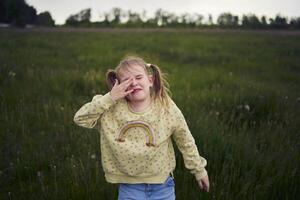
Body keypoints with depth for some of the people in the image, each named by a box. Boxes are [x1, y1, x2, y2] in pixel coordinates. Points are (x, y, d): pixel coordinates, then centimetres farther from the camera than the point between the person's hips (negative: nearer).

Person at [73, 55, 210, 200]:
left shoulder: (167, 108, -12)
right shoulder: (112, 109, -11)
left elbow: (186, 142, -1)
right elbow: (80, 119, -14)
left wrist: (199, 171, 10)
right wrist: (109, 98, -24)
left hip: (162, 187, 0)